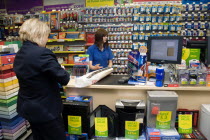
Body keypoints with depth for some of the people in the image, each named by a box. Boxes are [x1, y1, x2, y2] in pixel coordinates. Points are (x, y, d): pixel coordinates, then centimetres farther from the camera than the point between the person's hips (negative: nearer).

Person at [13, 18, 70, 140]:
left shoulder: (19, 55, 4)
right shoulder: (42, 53, -25)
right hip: (45, 110, -9)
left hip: (27, 107, 9)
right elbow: (64, 79, -21)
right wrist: (63, 71, 0)